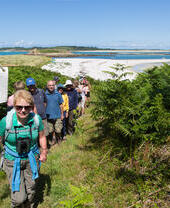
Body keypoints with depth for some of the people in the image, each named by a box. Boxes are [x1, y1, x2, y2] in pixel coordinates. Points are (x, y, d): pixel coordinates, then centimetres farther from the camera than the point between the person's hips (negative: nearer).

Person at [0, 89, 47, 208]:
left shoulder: (36, 119, -13)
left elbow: (41, 136, 4)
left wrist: (44, 151, -4)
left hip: (32, 160, 3)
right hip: (12, 162, -2)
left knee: (30, 192, 20)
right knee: (19, 198, -6)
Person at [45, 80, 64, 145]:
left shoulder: (58, 94, -1)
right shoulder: (45, 94, -4)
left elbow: (61, 105, 5)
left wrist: (62, 114, 6)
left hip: (57, 115, 0)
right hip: (48, 116, 0)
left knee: (58, 130, 4)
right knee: (51, 130, 12)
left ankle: (58, 138, 31)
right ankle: (53, 138, 36)